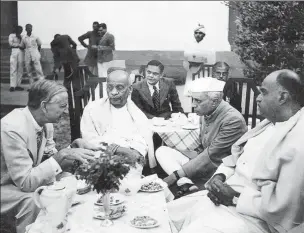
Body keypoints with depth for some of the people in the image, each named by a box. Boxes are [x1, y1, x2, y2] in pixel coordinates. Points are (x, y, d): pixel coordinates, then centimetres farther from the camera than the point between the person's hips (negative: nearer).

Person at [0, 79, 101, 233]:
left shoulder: (46, 123, -7)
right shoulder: (12, 129, -31)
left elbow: (50, 161, -1)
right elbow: (25, 181, -32)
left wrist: (75, 146, -17)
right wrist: (62, 155, -33)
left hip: (23, 180, 7)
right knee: (33, 200, -32)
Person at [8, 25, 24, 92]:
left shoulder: (21, 36, 19)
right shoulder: (11, 35, 9)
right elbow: (11, 43, -4)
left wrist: (20, 38, 1)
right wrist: (19, 45, -3)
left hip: (21, 52, 4)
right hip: (14, 52, -4)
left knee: (20, 70, -1)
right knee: (13, 69, -9)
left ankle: (18, 85, 2)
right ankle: (12, 86, -12)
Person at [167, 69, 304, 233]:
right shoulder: (270, 122, 9)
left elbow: (283, 208, -25)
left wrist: (235, 198, -16)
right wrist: (219, 176, -3)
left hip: (249, 217, -8)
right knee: (165, 216, 11)